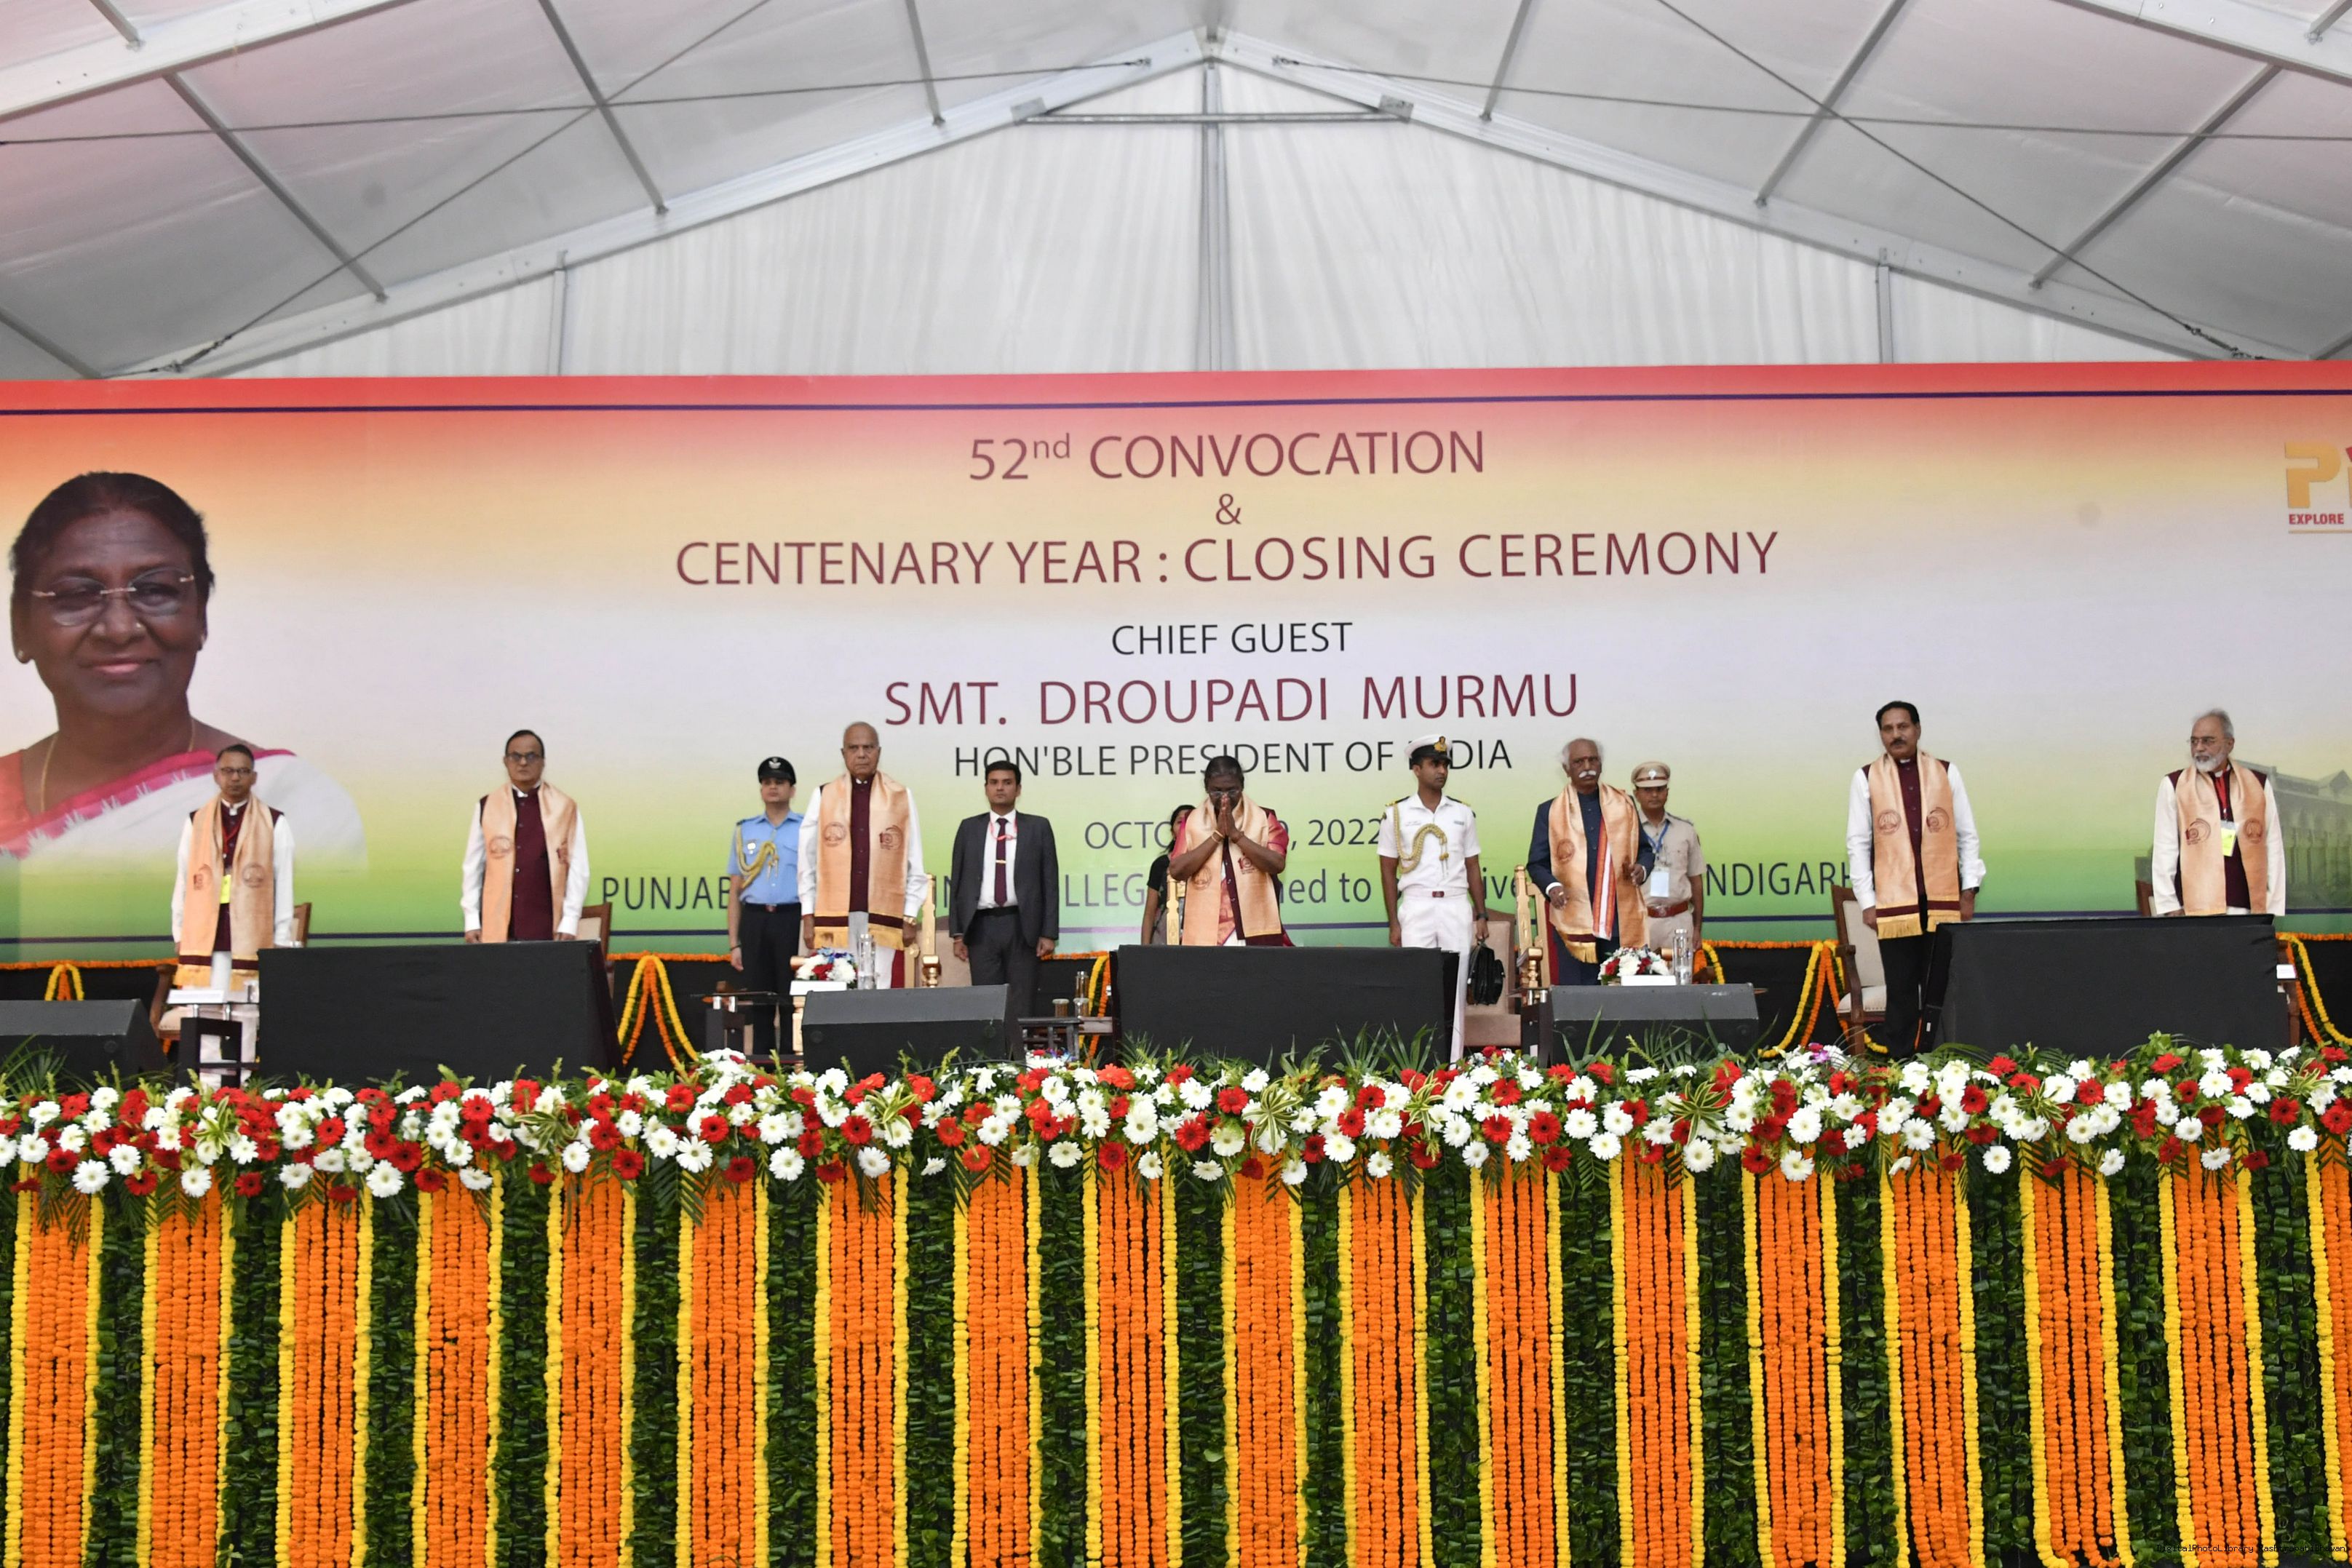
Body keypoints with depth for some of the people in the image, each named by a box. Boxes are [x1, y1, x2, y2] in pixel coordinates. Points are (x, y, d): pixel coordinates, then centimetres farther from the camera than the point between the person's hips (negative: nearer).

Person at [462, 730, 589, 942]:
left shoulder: (565, 807, 3)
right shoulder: (487, 807, 8)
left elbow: (578, 868, 2)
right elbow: (473, 868, 10)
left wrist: (569, 923, -5)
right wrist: (472, 921, 5)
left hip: (549, 928, -1)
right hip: (498, 928, 1)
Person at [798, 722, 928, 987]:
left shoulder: (902, 798, 6)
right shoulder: (824, 797, 7)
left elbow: (914, 864, 6)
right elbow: (808, 862, 8)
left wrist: (910, 917, 2)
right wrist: (808, 916, 3)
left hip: (883, 916, 0)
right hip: (835, 916, 1)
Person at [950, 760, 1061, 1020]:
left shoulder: (1038, 827, 6)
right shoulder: (969, 828, 10)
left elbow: (1050, 882, 3)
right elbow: (957, 881, 10)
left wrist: (1049, 933, -4)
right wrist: (957, 932, 3)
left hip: (1022, 925, -1)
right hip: (982, 926, 1)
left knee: (1021, 1007, -1)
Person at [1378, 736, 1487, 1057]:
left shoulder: (1463, 813, 10)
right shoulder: (1396, 814, 3)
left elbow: (1472, 868, 13)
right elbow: (1388, 872, 4)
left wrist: (1481, 915, 6)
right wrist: (1393, 923, -1)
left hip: (1457, 907, 2)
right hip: (1416, 907, -2)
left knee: (1455, 986, 2)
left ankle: (1453, 1061, 8)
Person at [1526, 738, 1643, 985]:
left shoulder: (1624, 805, 12)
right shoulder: (1549, 812, 7)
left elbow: (1644, 849, 19)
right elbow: (1536, 864, 6)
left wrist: (1641, 869, -4)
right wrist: (1551, 886, -15)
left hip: (1622, 923, 2)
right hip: (1575, 924, -2)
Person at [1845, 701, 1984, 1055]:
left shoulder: (1946, 773, 8)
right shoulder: (1866, 778, 3)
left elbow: (1967, 835, 9)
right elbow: (1858, 843, 3)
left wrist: (1969, 891, 2)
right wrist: (1867, 902, -2)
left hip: (1943, 901, 1)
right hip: (1894, 902, -1)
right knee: (1901, 990, 3)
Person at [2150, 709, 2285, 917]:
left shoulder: (2259, 785, 10)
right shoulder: (2173, 786, 5)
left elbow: (2273, 850, 9)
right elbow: (2165, 851, 3)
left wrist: (2273, 907, 3)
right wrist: (2170, 906, -2)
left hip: (2247, 907, 2)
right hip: (2196, 908, -2)